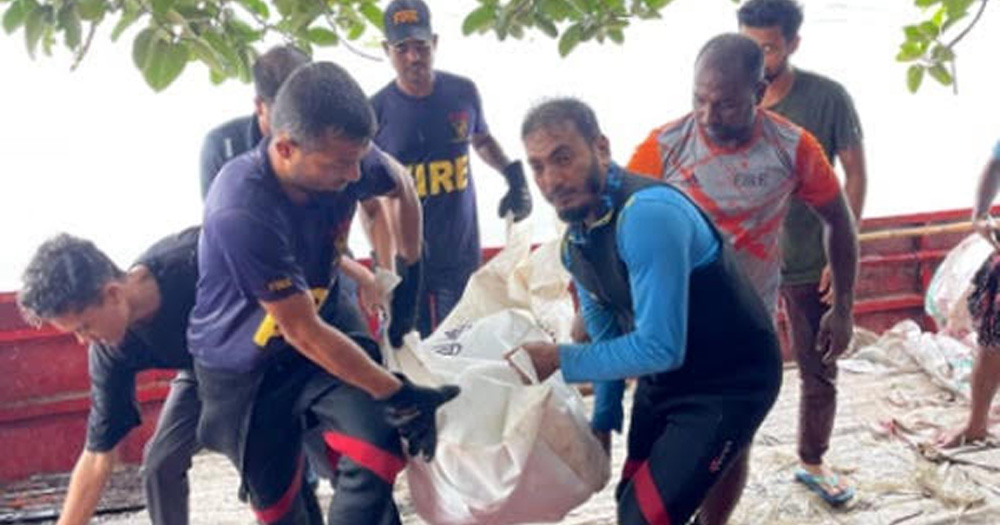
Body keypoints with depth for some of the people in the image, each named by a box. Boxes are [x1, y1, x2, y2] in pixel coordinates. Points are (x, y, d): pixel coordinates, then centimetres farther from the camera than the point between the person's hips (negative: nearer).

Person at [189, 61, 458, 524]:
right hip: (242, 363, -4)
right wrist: (398, 395, -23)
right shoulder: (240, 213, -37)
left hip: (324, 319, 4)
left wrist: (410, 276, 6)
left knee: (376, 447, -19)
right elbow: (303, 333, -28)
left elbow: (402, 187, 7)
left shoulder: (343, 155, -20)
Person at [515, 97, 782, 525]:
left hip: (730, 383, -9)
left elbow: (659, 347, -32)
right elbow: (605, 333, 11)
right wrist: (603, 419, 12)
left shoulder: (648, 215, -31)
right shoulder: (576, 238, -2)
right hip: (662, 378, 9)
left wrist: (562, 361, -23)